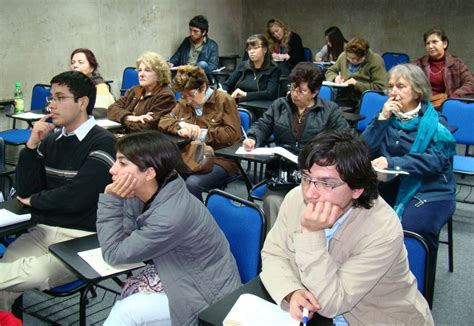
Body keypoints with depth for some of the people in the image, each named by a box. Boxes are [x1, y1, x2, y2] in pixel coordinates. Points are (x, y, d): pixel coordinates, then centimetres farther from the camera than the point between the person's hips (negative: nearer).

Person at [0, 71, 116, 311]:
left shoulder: (103, 143, -10)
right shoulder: (50, 140, 12)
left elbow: (76, 198, -17)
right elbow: (24, 191, 8)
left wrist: (35, 200, 1)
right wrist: (32, 145, -3)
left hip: (83, 237, -5)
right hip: (44, 229, 6)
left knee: (38, 273, -31)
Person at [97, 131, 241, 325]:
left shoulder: (170, 216, -31)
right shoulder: (144, 195, -5)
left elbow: (114, 254, -19)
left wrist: (110, 199, -19)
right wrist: (113, 199, -16)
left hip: (210, 300, -8)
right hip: (184, 285, 8)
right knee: (122, 309, -7)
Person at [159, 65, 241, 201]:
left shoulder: (224, 100, -2)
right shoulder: (184, 102, 14)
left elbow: (233, 134, -11)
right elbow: (164, 121, 13)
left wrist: (202, 133, -10)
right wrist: (182, 125, -7)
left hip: (219, 159, -5)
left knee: (192, 183, -33)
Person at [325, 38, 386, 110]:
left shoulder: (376, 61, -6)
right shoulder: (344, 56, 10)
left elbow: (380, 87, -14)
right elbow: (330, 71, 23)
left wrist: (357, 84, -17)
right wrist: (335, 78, -1)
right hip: (344, 99, 4)